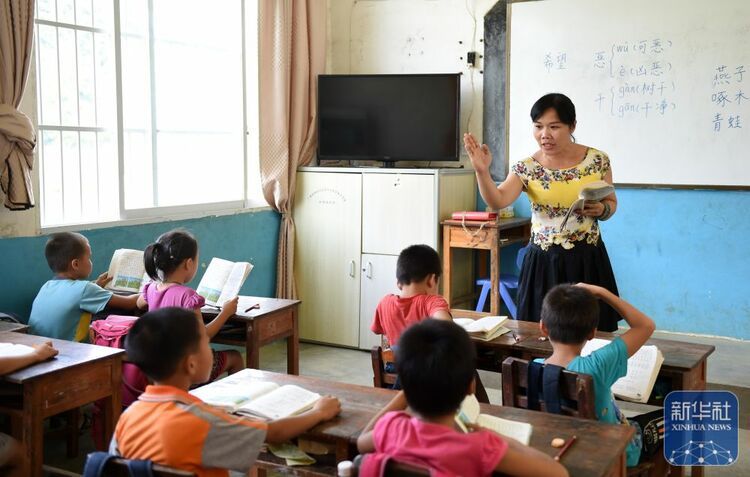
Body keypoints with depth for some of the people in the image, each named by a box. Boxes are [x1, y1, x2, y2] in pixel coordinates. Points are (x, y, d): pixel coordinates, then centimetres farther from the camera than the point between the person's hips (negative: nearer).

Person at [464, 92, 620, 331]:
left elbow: (611, 204, 11)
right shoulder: (526, 168, -5)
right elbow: (497, 201, -20)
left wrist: (601, 209, -11)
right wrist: (482, 171, -35)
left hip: (587, 259, 1)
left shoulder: (597, 160, -2)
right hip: (545, 262, 0)